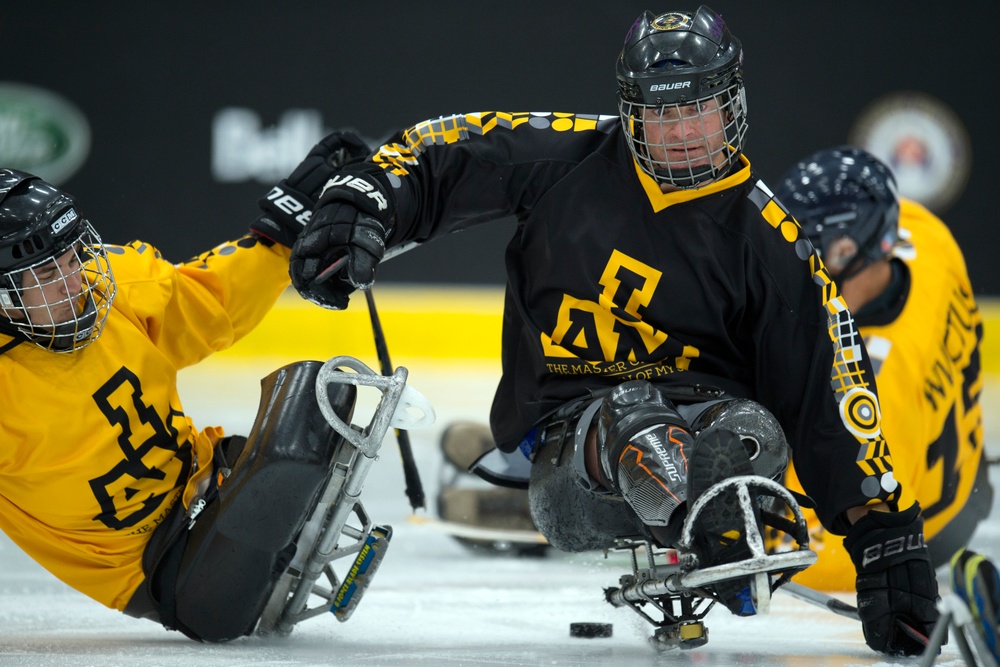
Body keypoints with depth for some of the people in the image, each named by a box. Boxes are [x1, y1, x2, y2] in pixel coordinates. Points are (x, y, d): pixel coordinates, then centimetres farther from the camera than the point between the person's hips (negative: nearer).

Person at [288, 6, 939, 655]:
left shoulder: (768, 241, -1)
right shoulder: (568, 156, 1)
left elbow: (830, 388, -3)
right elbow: (438, 156, 9)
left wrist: (885, 530, -9)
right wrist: (360, 204, -14)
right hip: (563, 445, -2)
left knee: (752, 431, -34)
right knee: (631, 409, -38)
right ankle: (710, 535, -60)